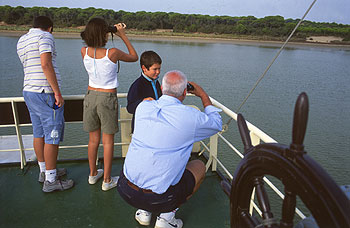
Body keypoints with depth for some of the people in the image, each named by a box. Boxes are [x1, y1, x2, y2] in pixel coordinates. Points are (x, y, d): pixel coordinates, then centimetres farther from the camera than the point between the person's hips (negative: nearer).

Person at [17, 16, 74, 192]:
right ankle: (50, 180, 4)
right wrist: (58, 92, -20)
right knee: (53, 136, -3)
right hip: (46, 93, -9)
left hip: (29, 91, 9)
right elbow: (46, 65, -21)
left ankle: (44, 171, 28)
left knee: (39, 133, 15)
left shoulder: (21, 41, 17)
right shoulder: (45, 36, -8)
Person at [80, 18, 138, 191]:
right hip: (108, 99, -4)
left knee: (93, 139, 18)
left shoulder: (84, 52, -5)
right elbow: (134, 57, 1)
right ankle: (107, 180, 19)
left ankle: (93, 174, 34)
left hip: (90, 96, 5)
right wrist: (123, 35, 3)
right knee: (108, 141, 7)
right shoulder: (112, 53, -17)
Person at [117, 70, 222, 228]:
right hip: (158, 199, -4)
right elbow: (216, 124, 10)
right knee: (199, 166, 17)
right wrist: (203, 95, 18)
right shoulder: (190, 117, -13)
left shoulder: (143, 107, -1)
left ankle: (144, 212, 26)